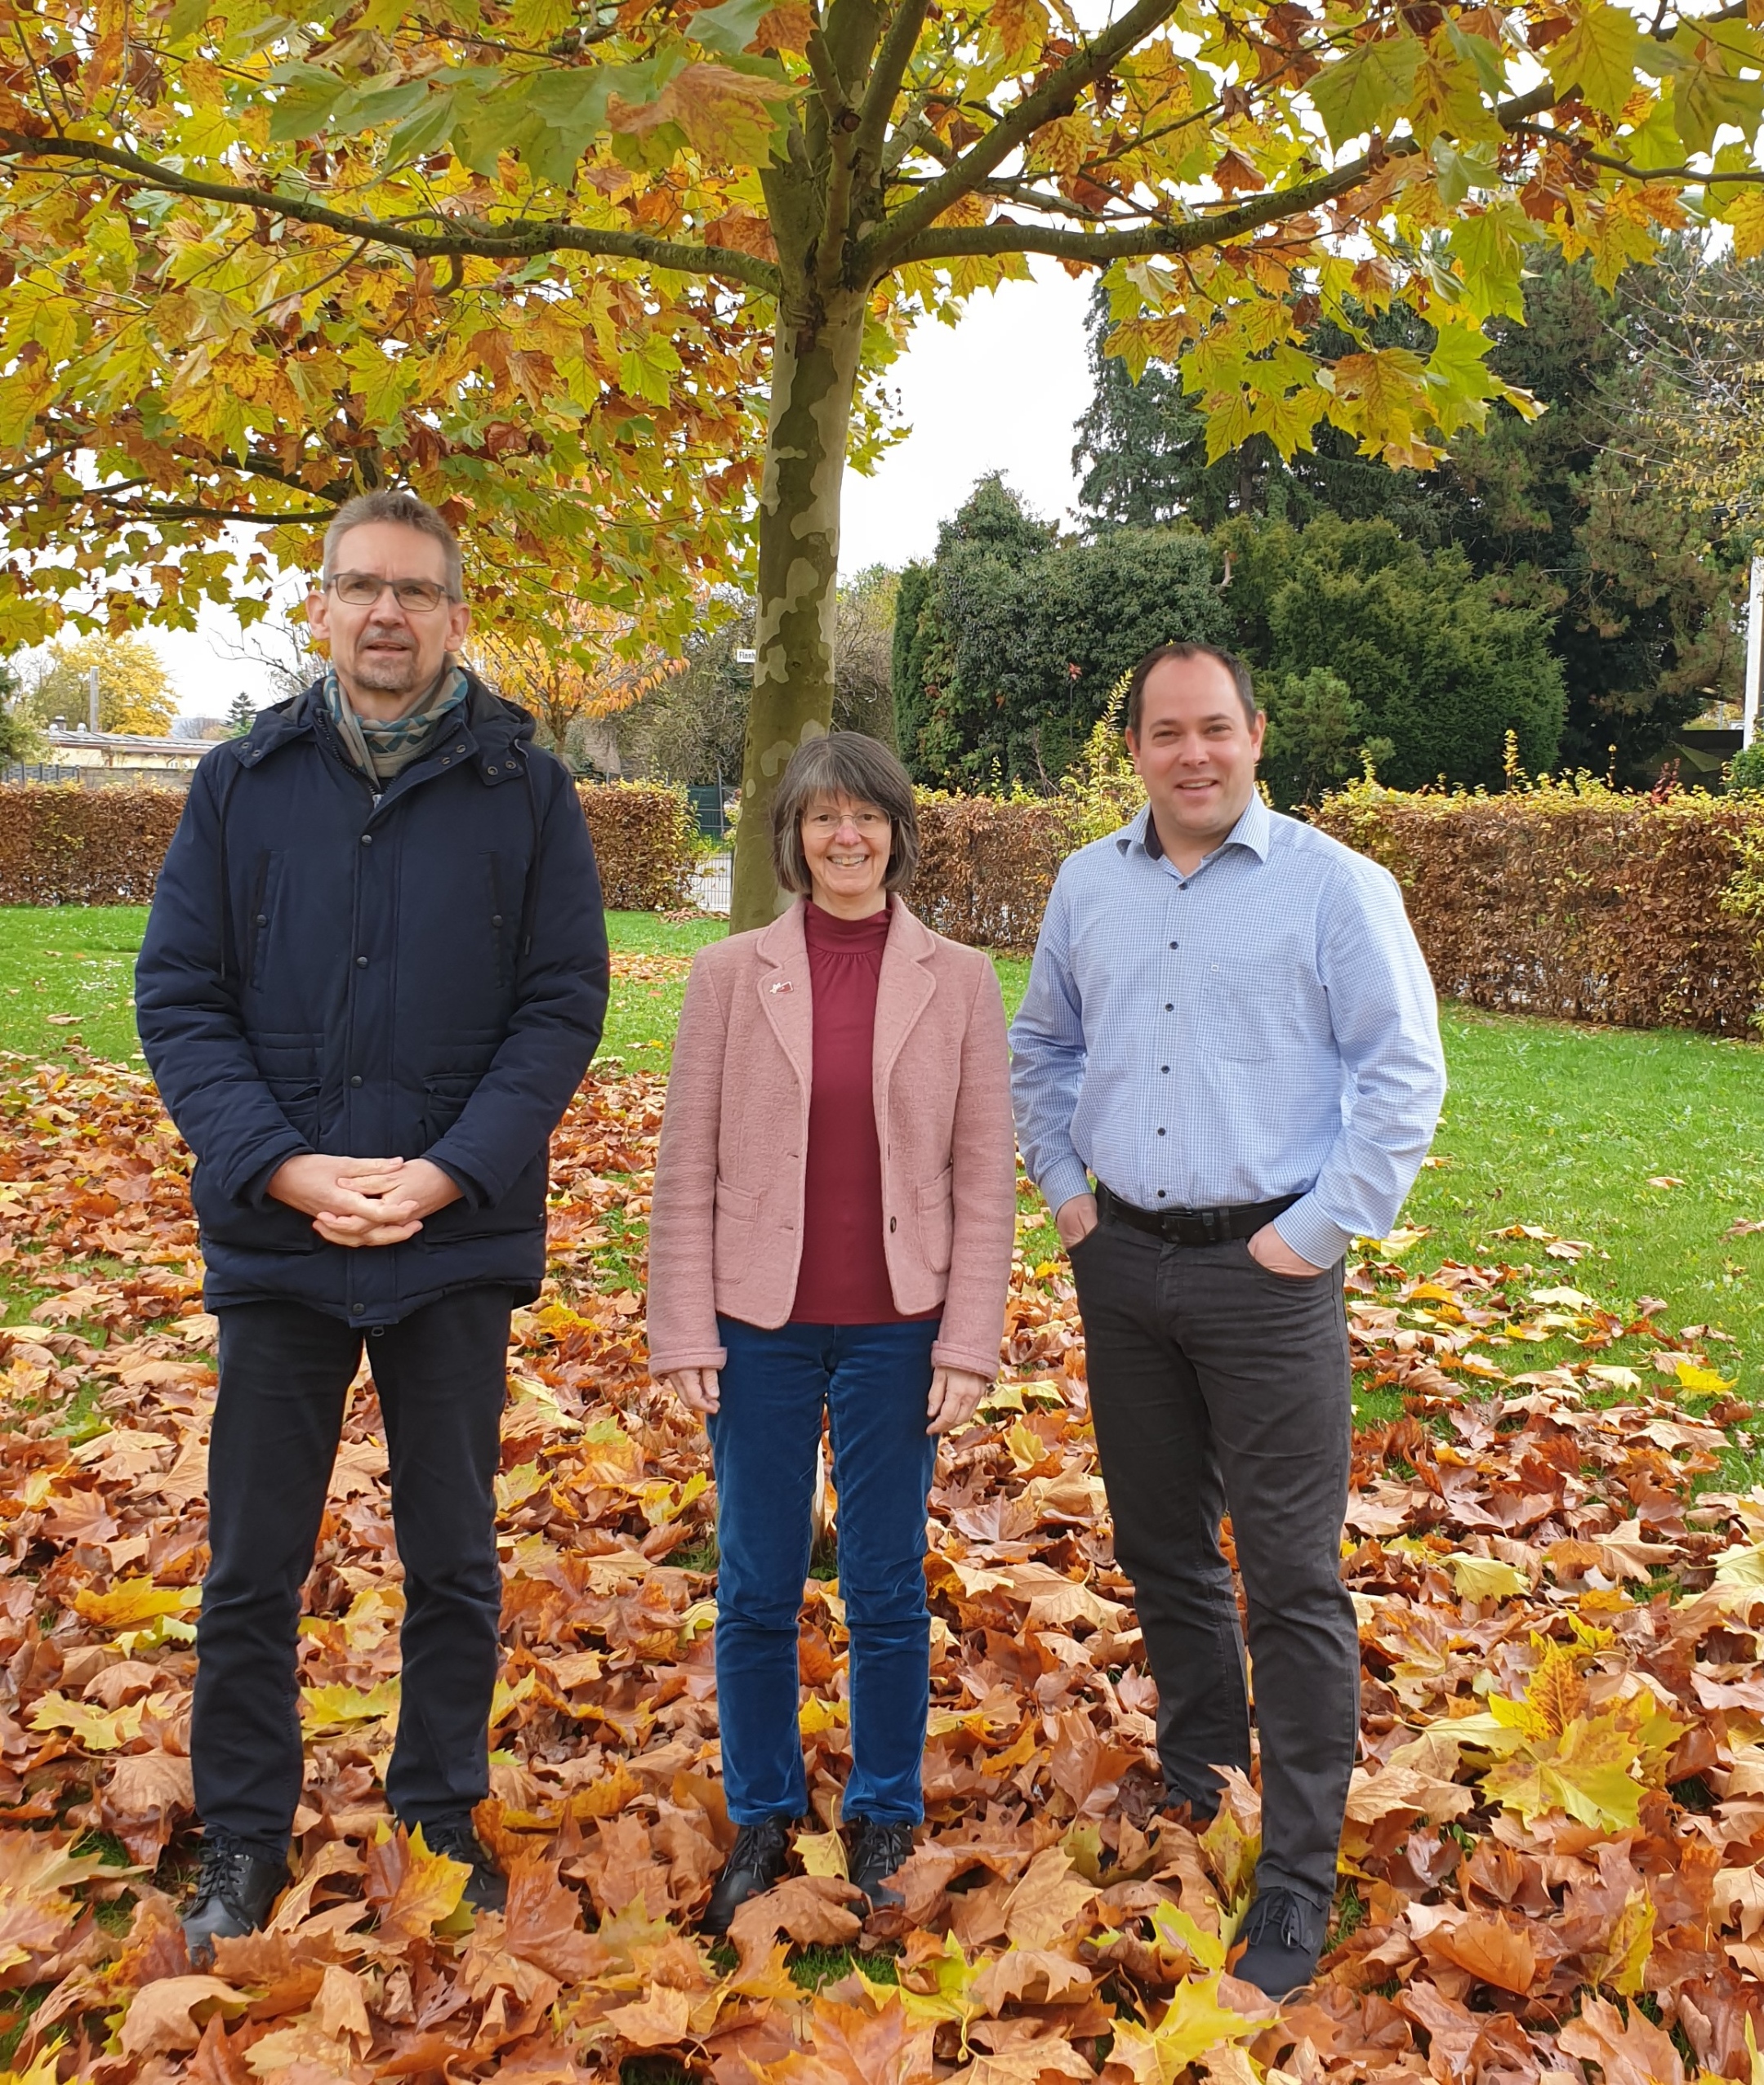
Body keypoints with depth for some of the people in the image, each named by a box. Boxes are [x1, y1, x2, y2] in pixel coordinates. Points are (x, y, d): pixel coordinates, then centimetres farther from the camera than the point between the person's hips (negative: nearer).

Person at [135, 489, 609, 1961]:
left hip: (460, 1238, -1)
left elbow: (565, 1005, -3)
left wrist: (448, 1172, -15)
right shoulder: (241, 784, 2)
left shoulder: (527, 792, -1)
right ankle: (243, 1843, 29)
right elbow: (177, 997, 0)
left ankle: (443, 1822, 32)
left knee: (453, 1563, 13)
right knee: (253, 1569, 11)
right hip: (275, 1236, 1)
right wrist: (282, 1169, -14)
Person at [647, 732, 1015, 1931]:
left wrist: (969, 1341, -4)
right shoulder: (731, 976, 0)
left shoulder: (958, 982, -1)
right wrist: (684, 1330, -3)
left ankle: (885, 1817, 30)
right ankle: (763, 1817, 30)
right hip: (761, 1327, 1)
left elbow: (985, 1176, 0)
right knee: (756, 1591, 11)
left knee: (888, 1589, 11)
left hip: (895, 1330, 0)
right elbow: (688, 1168, 0)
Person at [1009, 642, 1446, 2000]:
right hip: (1122, 1265, 5)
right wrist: (1064, 1187, 9)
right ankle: (1196, 1772, 39)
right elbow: (1044, 1048, 20)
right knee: (1159, 1544, 18)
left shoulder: (1335, 886, -7)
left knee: (1293, 1579, -1)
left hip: (1266, 1274, -5)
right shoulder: (1089, 885, 8)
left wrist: (1320, 1231, -12)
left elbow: (1404, 1074, -9)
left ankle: (1299, 1878, 11)